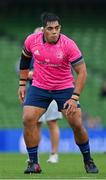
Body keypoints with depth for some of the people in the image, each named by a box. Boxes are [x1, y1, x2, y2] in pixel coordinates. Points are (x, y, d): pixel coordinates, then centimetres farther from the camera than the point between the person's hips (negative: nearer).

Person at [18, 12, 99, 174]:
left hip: (65, 88, -2)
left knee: (77, 124, -8)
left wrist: (74, 98, -26)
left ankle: (88, 161, 15)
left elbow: (82, 72, -19)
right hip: (39, 87, 2)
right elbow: (25, 59, 11)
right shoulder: (32, 40, -11)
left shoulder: (68, 45, -21)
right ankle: (33, 163, -3)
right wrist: (22, 83, 11)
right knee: (28, 119, -15)